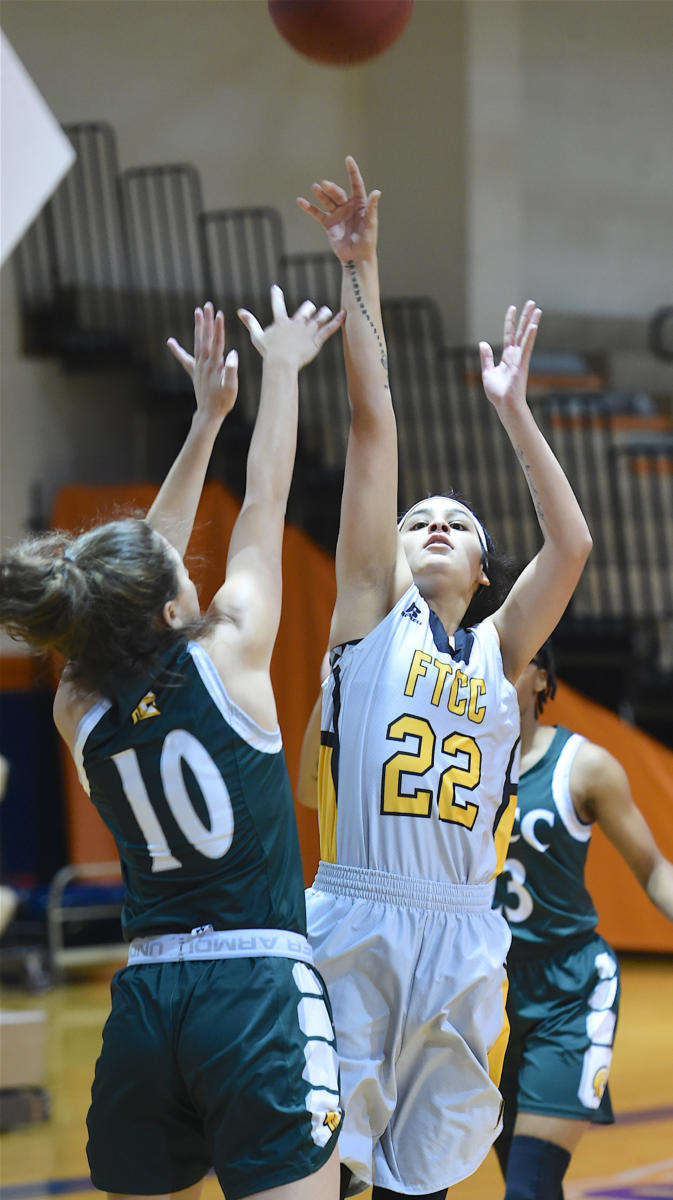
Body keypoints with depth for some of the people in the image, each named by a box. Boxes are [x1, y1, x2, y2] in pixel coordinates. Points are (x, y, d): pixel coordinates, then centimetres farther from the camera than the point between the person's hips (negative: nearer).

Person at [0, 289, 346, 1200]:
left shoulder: (80, 713, 7)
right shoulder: (229, 656, -5)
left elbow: (144, 561, 21)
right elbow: (264, 505, 9)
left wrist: (207, 416, 27)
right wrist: (281, 367, 23)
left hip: (144, 1001, 5)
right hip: (259, 991, -5)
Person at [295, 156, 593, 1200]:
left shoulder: (498, 646, 15)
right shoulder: (373, 606, 7)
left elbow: (572, 546, 2)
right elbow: (373, 424, 3)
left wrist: (512, 410, 6)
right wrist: (359, 268, -2)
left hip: (464, 936, 3)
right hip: (359, 919, -3)